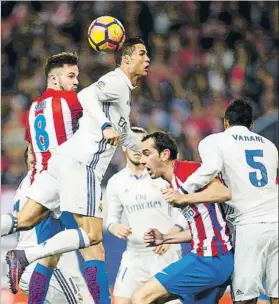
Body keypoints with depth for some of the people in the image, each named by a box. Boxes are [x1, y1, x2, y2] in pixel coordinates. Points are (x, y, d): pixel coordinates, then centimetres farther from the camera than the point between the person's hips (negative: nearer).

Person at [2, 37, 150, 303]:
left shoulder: (124, 91, 28)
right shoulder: (117, 81, -3)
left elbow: (123, 136, 42)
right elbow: (86, 95, -23)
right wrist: (106, 125, -29)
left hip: (65, 158, 9)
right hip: (81, 162, -9)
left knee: (25, 220, 2)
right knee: (92, 235, -9)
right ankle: (24, 258, -17)